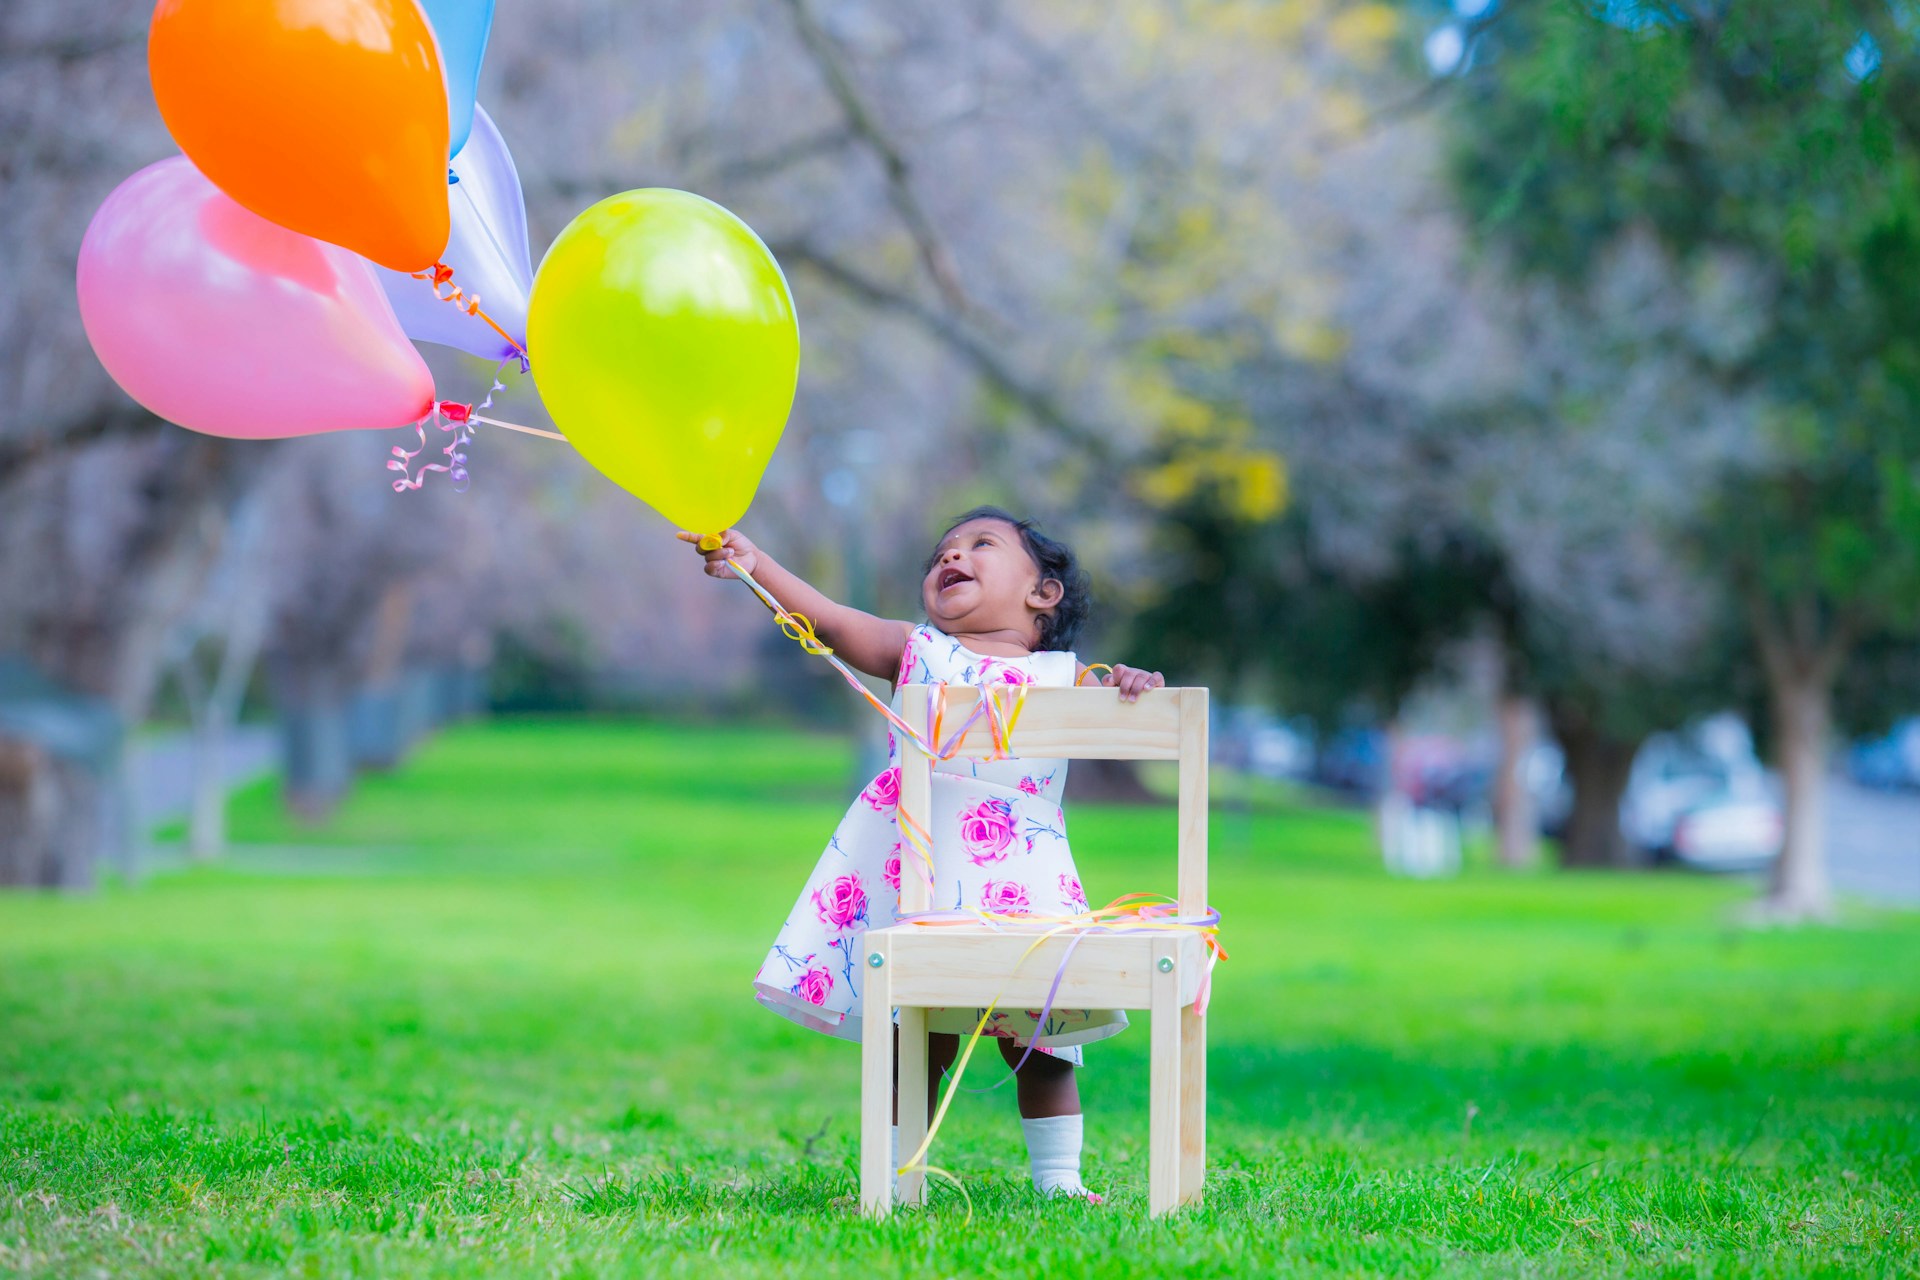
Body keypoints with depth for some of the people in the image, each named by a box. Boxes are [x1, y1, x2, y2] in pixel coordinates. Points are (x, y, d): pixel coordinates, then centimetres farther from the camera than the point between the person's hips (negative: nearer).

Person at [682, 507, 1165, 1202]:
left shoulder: (1063, 676, 11)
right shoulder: (916, 649, 12)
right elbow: (833, 622, 0)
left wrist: (1137, 688, -18)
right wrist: (755, 563, -13)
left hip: (1021, 881, 0)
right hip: (912, 881, 0)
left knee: (1038, 1043, 5)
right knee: (913, 1044, 4)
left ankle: (1058, 1178, 17)